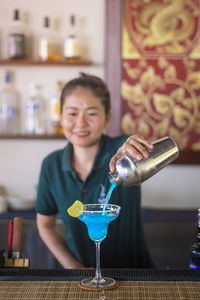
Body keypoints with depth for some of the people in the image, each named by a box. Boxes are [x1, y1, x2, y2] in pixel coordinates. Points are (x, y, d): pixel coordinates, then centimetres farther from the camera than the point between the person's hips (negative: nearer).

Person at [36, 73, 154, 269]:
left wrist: (134, 147, -53)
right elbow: (45, 225, 8)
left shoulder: (121, 150, -10)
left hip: (132, 269, -2)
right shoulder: (51, 165, -1)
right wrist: (73, 266, -4)